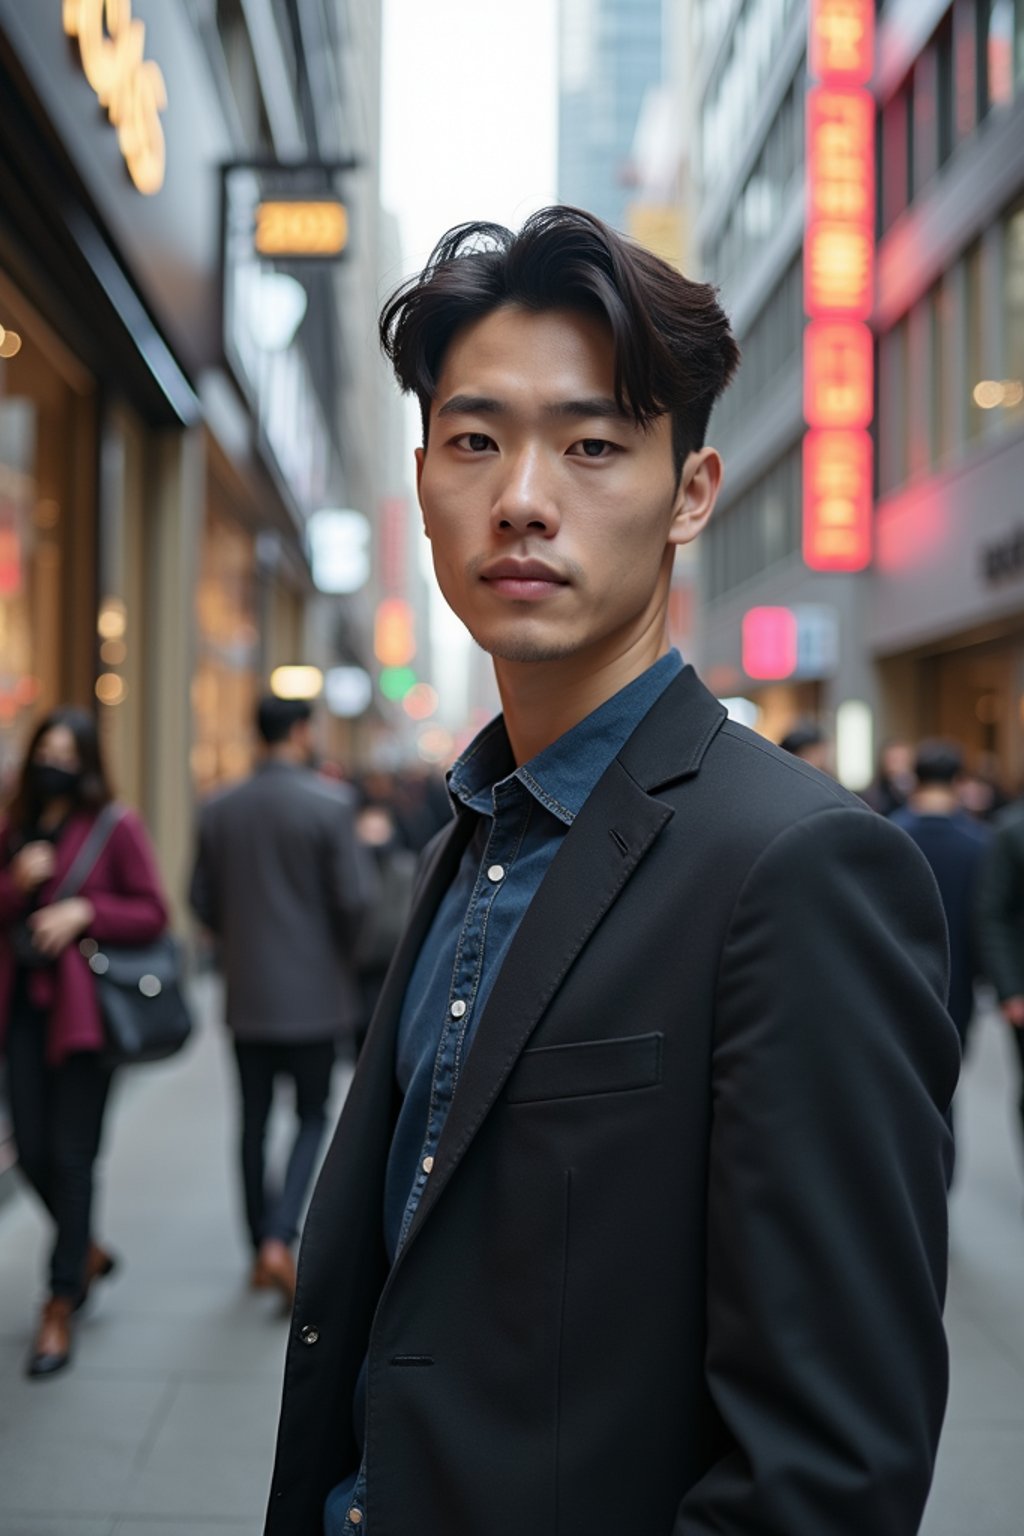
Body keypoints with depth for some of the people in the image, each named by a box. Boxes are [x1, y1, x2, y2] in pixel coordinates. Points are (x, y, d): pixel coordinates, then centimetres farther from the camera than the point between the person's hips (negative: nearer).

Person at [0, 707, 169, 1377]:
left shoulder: (117, 827, -2)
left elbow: (153, 913, -5)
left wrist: (84, 911, -17)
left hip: (85, 1010, -5)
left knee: (72, 1157, -3)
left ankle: (60, 1309, 7)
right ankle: (88, 1252, 35)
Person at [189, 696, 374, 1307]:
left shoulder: (219, 809, 2)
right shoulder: (331, 803, -12)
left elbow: (202, 900, 5)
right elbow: (353, 898, -14)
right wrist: (342, 949, 6)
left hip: (246, 992, 4)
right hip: (312, 991, -4)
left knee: (255, 1121, 12)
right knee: (312, 1117, 8)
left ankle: (261, 1253, 20)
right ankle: (280, 1239, -7)